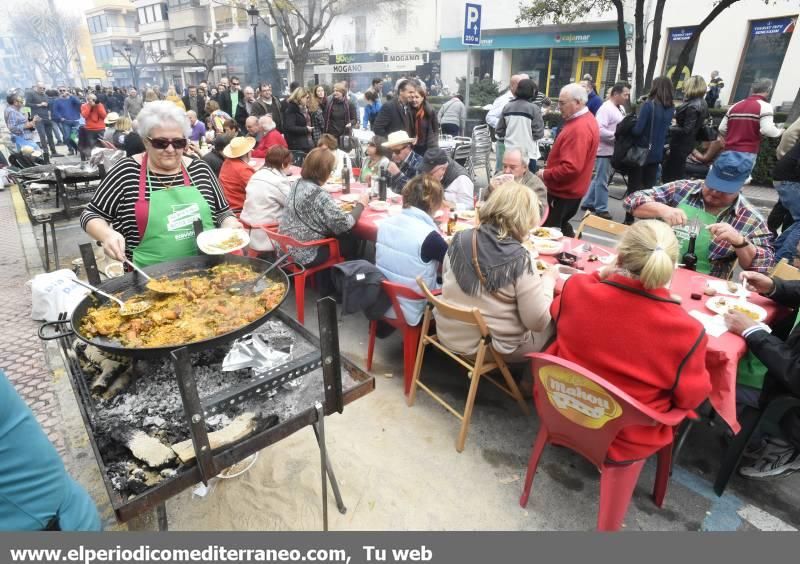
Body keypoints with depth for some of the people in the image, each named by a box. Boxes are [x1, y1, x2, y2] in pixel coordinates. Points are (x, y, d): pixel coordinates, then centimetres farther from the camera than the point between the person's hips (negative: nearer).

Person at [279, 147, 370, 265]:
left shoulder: (298, 184, 2)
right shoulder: (319, 195, -24)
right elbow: (344, 225, -20)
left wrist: (336, 206, 7)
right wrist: (360, 204, -7)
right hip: (304, 255, -8)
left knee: (343, 236, 20)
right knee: (350, 240, 11)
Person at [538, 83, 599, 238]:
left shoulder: (579, 128, -25)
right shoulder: (585, 119, 9)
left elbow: (571, 167, -31)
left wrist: (545, 174, -18)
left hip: (564, 191, -10)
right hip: (569, 189, 10)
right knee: (561, 229, 22)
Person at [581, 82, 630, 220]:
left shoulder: (621, 108, 14)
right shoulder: (606, 108, -16)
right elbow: (599, 130, -25)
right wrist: (618, 136, -21)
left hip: (614, 150, 9)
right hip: (605, 150, -9)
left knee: (599, 179, 16)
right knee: (602, 180, -1)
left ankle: (588, 202, 26)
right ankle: (601, 209, 8)